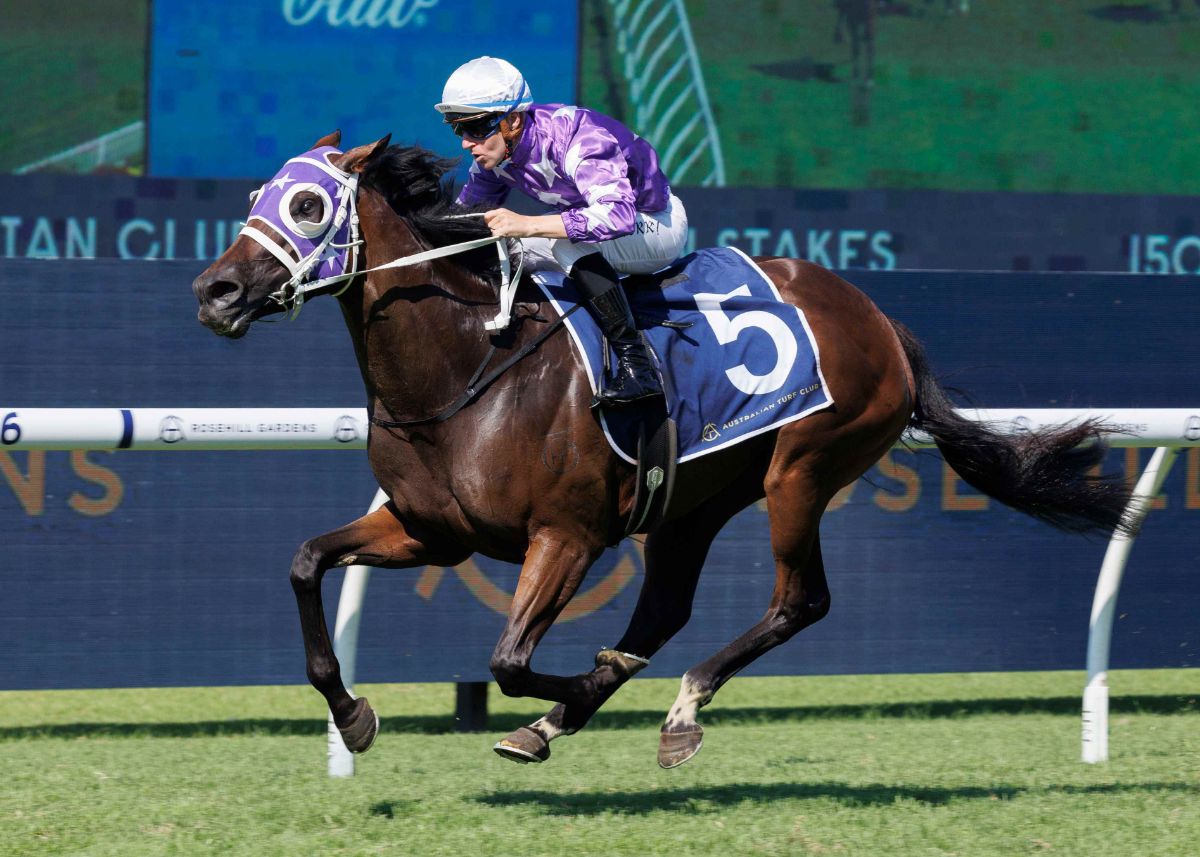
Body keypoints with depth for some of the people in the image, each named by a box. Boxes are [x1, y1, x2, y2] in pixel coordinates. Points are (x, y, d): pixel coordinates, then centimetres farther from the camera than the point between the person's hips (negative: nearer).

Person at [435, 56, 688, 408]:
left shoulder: (578, 138, -35)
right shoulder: (496, 150, -10)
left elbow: (618, 215, -49)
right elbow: (468, 210, 7)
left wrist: (527, 225, -54)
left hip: (658, 225, -8)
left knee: (573, 244, -37)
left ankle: (635, 364, -36)